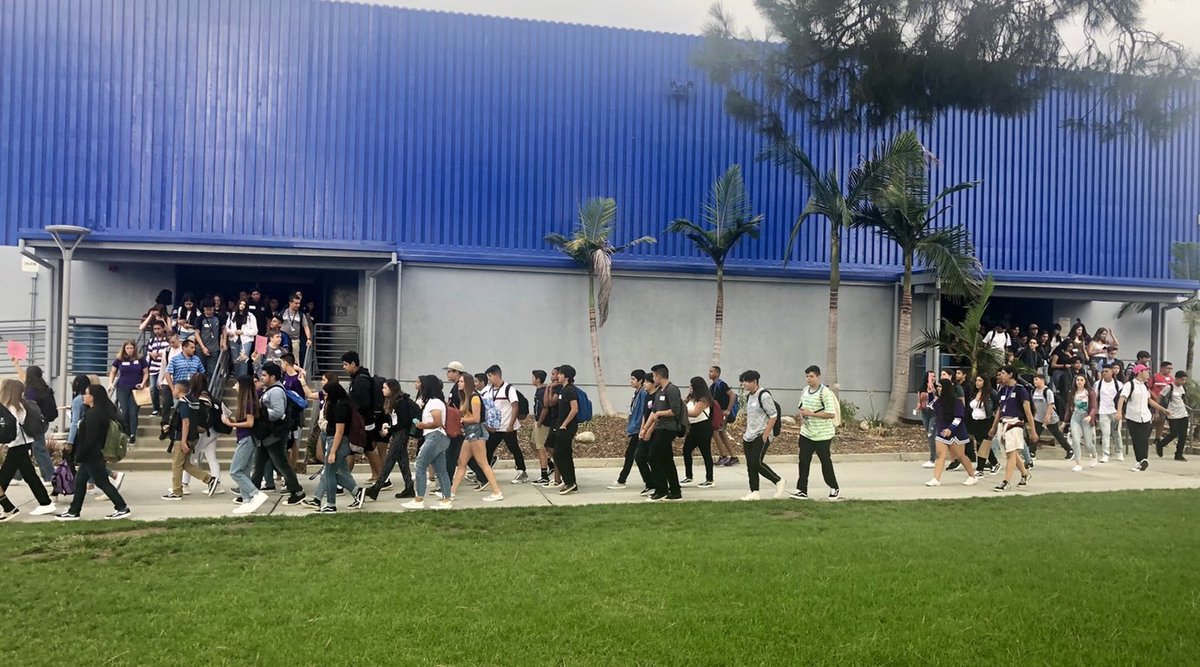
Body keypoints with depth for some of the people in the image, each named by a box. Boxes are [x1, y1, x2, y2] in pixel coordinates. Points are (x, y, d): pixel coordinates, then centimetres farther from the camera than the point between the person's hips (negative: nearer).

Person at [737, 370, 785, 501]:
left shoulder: (764, 396, -14)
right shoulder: (749, 396, 14)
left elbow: (773, 416, -16)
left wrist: (765, 434, -19)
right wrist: (745, 433, 19)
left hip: (761, 436, -9)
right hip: (749, 436, 9)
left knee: (756, 462, -15)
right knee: (750, 465, 6)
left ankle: (778, 481, 5)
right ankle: (754, 492, 11)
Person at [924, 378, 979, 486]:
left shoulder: (955, 402, -14)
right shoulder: (939, 402, 9)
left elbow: (958, 418, -20)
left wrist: (951, 429, -28)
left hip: (955, 433, -6)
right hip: (942, 432, 6)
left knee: (960, 456, 3)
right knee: (940, 454, -5)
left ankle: (972, 477, 21)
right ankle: (936, 479, -11)